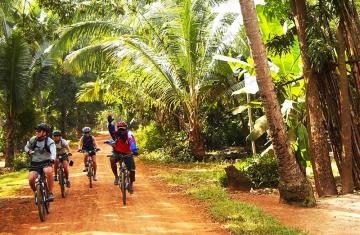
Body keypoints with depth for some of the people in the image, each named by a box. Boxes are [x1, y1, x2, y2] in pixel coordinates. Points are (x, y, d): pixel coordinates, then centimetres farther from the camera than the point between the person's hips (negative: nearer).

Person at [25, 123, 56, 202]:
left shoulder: (50, 141, -13)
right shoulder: (33, 139, -1)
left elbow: (53, 152, -30)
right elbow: (26, 147, 17)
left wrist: (52, 159, -51)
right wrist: (29, 151, -6)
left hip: (46, 162, -3)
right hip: (35, 163, 3)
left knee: (48, 171, -37)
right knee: (31, 179, -21)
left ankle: (50, 193, -22)